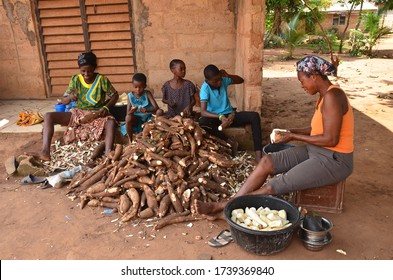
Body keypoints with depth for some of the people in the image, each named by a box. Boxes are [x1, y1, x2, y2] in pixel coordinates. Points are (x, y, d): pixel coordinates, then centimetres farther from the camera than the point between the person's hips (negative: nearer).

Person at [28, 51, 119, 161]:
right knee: (48, 116, -17)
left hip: (97, 114, -3)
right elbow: (63, 101, 0)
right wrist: (69, 97, -26)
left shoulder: (102, 79, -8)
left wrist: (106, 107, -18)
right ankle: (45, 152, -28)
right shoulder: (75, 79, -1)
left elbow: (115, 95, 1)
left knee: (111, 122, -40)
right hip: (78, 113, 4)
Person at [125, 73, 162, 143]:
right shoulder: (130, 96, -8)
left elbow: (156, 107, -20)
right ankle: (130, 140, -10)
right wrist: (131, 111, -35)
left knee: (160, 111, -26)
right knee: (128, 118, -33)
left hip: (148, 117, 0)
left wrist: (146, 110, -40)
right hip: (136, 119, 0)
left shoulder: (147, 94, -10)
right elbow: (128, 113, -10)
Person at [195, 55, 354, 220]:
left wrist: (294, 137, -14)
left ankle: (222, 207, -6)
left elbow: (331, 139, -24)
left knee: (276, 186, -15)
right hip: (315, 151, 9)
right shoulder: (325, 95, 9)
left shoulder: (332, 96, -21)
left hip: (334, 160, -9)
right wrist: (291, 132, 4)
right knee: (267, 161, -7)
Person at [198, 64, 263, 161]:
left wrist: (228, 75, -8)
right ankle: (230, 142, -23)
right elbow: (203, 112, -26)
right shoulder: (205, 89, -17)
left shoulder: (223, 80, -2)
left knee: (254, 116, -21)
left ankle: (258, 155, -30)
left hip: (230, 115, 4)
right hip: (216, 118, -4)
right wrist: (220, 117, -40)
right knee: (202, 122, -37)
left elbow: (241, 80, 12)